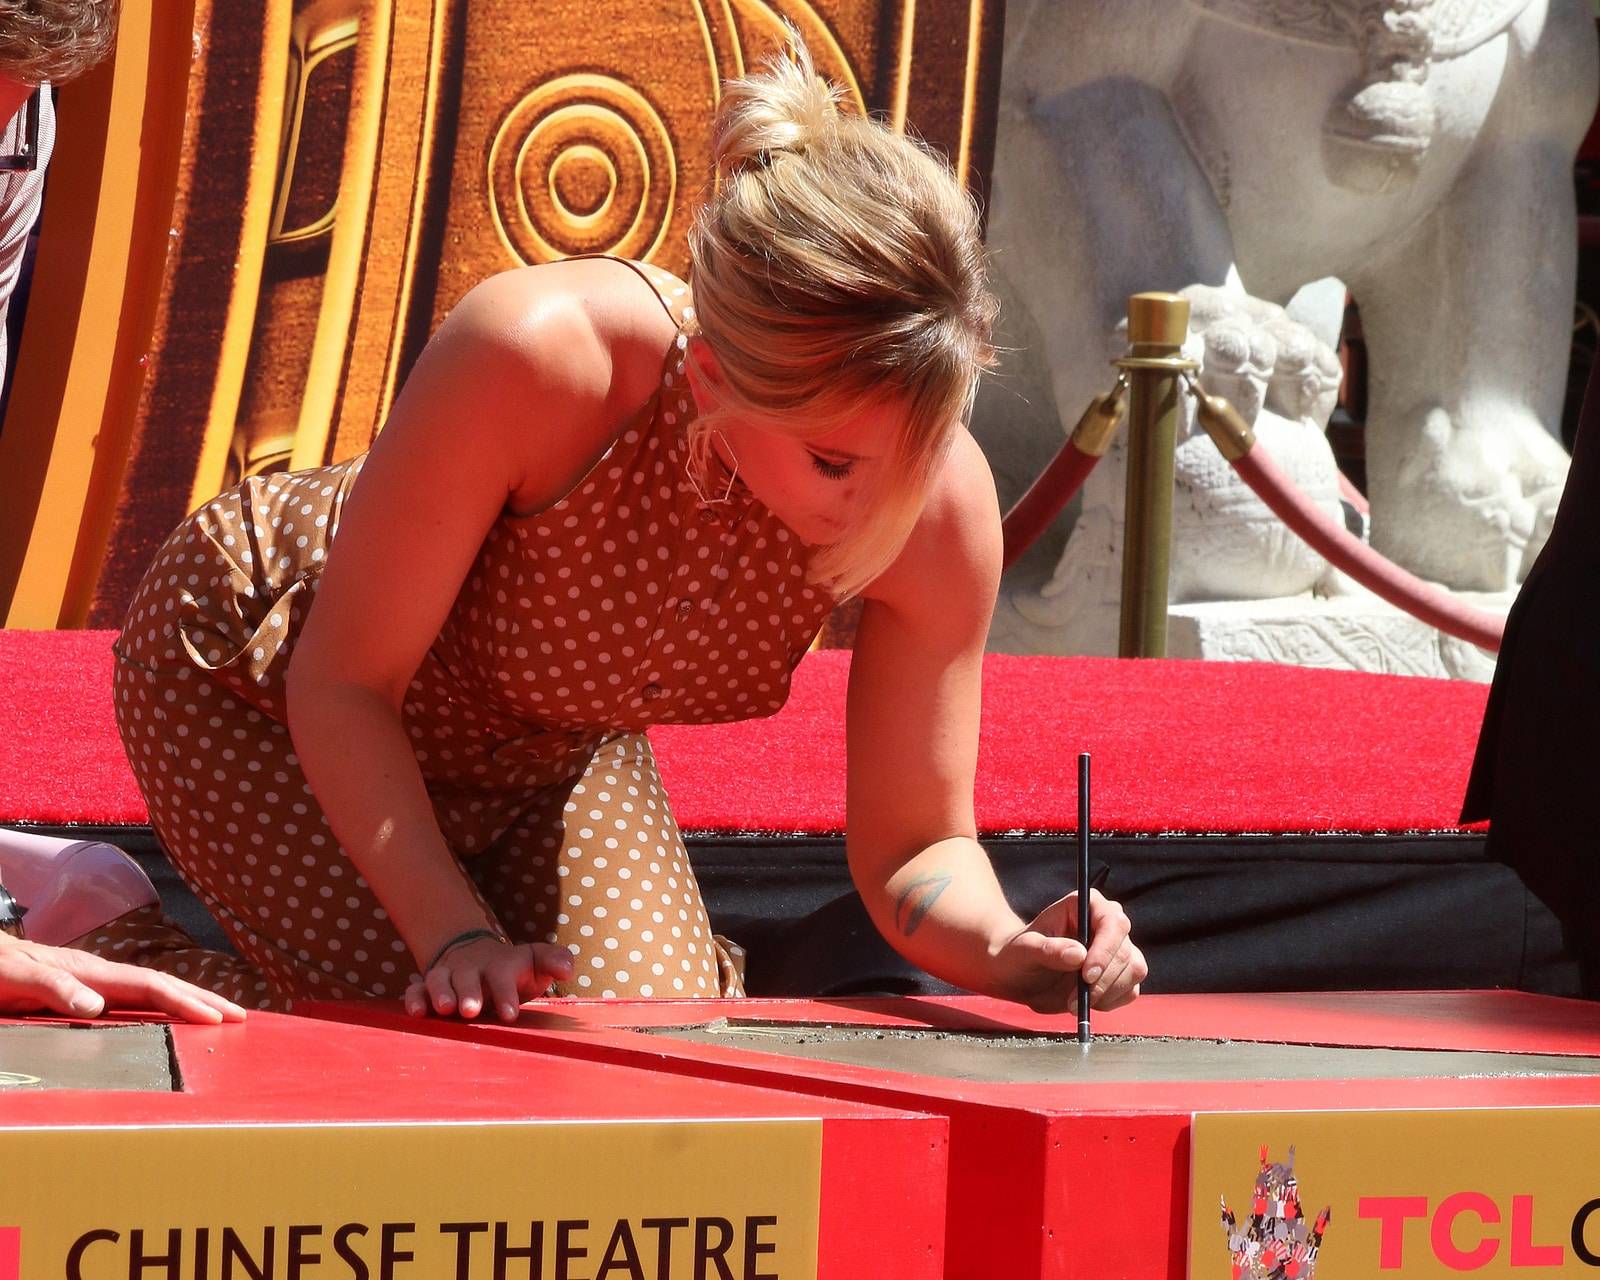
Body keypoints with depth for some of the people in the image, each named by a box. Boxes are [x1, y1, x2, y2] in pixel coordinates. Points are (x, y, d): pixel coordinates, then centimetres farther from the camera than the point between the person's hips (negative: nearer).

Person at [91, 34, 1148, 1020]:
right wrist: (456, 934, -37)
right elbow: (346, 682, -28)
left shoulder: (940, 506, -29)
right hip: (262, 670, -4)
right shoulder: (536, 358, -42)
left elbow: (914, 846, -16)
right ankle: (115, 960, 10)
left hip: (548, 747, 5)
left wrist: (1006, 949, -37)